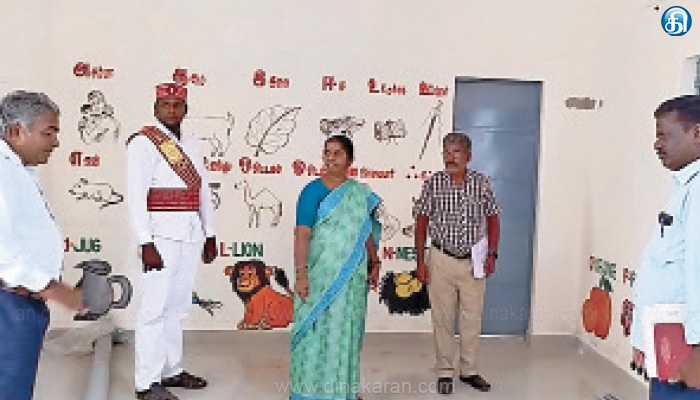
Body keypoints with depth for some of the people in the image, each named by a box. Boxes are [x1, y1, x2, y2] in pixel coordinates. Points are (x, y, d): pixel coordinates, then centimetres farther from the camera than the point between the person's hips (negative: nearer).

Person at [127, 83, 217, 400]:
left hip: (190, 236, 7)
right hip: (161, 235, -7)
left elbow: (204, 192, 20)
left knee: (178, 306, 13)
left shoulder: (192, 145, 17)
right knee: (155, 308, -5)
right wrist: (146, 244, -18)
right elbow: (136, 196, -12)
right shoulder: (143, 142, -5)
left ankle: (171, 370, 24)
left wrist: (210, 236, 17)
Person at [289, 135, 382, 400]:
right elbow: (302, 234, -12)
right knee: (316, 329, 1)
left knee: (347, 330, 12)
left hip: (352, 277, 4)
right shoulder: (313, 191, -6)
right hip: (320, 275, -4)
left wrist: (374, 263, 14)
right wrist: (301, 274, -18)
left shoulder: (361, 192, 9)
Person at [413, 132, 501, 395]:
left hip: (474, 262, 1)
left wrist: (492, 253, -1)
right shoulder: (433, 183, -2)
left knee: (472, 318, 8)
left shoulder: (482, 183, 0)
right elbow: (421, 222, 1)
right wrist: (420, 261, -3)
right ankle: (445, 372, 18)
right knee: (443, 318, 5)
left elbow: (492, 218, 8)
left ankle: (469, 370, 23)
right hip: (441, 261, -1)